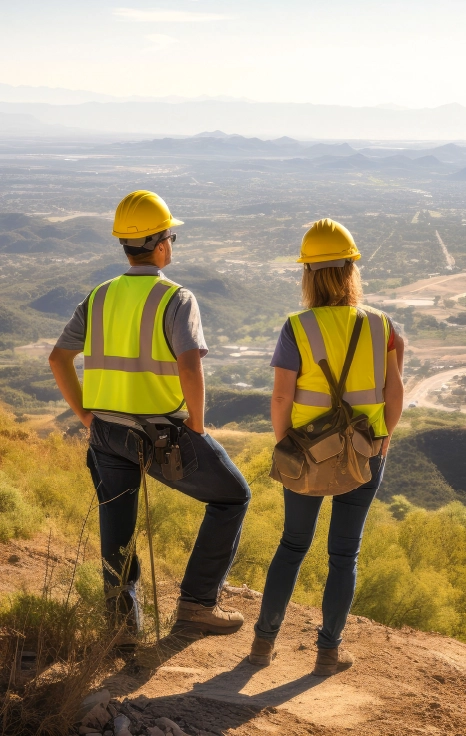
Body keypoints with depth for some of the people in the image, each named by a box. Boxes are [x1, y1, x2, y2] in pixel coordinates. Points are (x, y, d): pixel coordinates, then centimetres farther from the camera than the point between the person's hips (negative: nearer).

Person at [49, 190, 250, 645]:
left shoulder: (100, 298, 4)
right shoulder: (176, 299, -14)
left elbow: (58, 359, 3)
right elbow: (190, 366, -28)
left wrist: (86, 416, 11)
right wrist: (197, 427, -13)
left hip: (107, 430, 5)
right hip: (164, 435, -5)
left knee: (117, 530, 17)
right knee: (231, 497, 12)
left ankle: (124, 620, 18)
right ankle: (196, 605, 12)